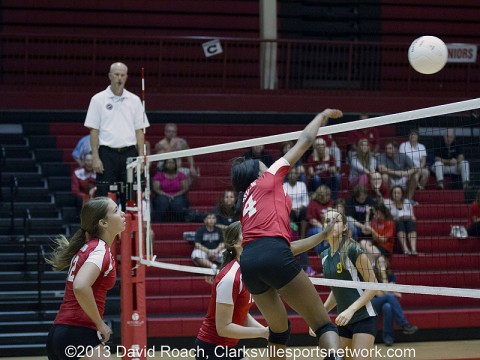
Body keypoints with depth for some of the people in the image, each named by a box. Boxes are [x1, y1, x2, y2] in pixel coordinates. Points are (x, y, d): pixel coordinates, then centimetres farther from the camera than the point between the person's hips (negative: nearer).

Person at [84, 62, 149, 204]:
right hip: (107, 154, -2)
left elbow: (139, 131, 9)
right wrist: (96, 158, -8)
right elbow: (93, 131, 0)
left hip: (129, 154, 2)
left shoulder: (134, 100, 8)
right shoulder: (98, 99, 2)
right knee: (104, 197, -5)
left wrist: (141, 157, 0)